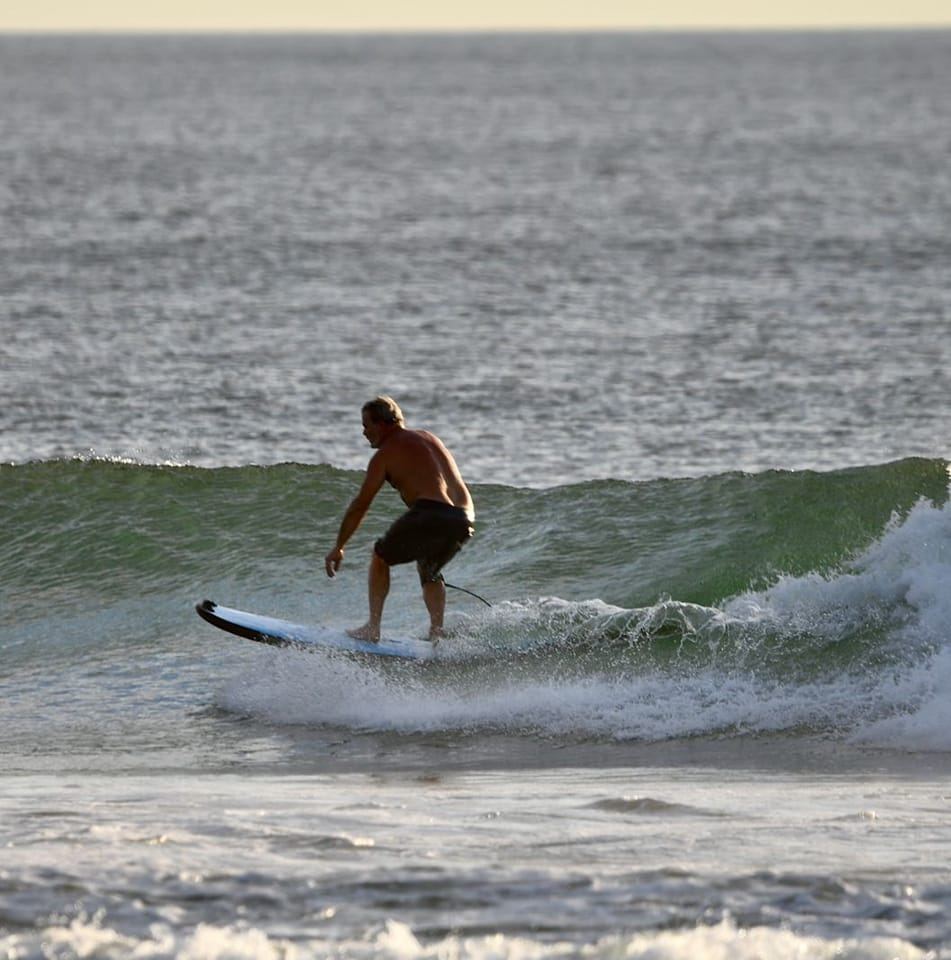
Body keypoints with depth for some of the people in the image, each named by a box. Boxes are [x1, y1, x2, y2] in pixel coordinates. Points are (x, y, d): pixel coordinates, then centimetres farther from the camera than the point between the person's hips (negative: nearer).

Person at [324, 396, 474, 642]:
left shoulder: (386, 453, 5)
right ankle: (437, 634, 12)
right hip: (464, 520, 7)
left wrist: (338, 548, 11)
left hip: (430, 514, -7)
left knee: (380, 557, 16)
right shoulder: (429, 438, 26)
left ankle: (373, 628, 10)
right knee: (429, 570, 29)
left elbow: (361, 504, 5)